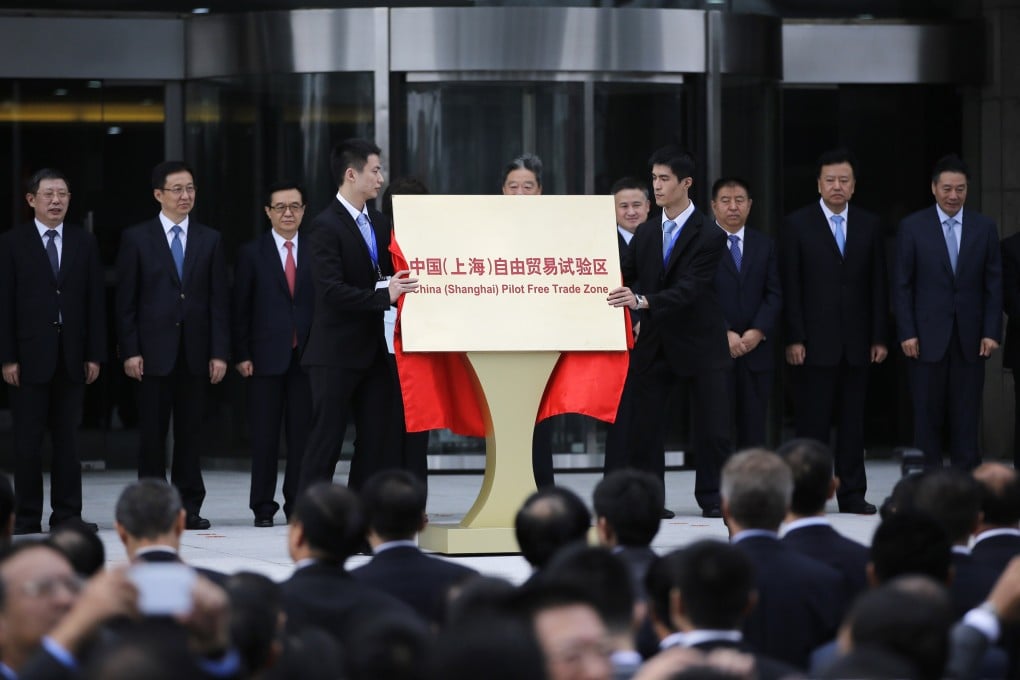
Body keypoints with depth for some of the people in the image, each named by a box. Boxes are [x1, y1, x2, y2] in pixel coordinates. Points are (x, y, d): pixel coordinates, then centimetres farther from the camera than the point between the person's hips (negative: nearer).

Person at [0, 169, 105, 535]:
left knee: (67, 437, 4)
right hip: (30, 354, -2)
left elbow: (95, 301, 8)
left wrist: (95, 354, 1)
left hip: (72, 356, 2)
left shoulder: (85, 243, 9)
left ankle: (67, 513, 7)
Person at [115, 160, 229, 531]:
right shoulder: (136, 238, 2)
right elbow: (126, 301, 0)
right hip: (153, 350, -2)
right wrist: (130, 351, -7)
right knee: (153, 433, 0)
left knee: (190, 432, 4)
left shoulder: (210, 239, 9)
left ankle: (189, 507, 8)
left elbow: (219, 301, 6)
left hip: (195, 352, 2)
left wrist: (219, 352, -1)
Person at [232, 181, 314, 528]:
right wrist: (242, 354, -5)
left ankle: (298, 505, 8)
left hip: (307, 354, 1)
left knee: (302, 433, 2)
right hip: (266, 355, -1)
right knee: (265, 435, 1)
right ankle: (263, 507, 6)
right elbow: (241, 308, 3)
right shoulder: (252, 253, 5)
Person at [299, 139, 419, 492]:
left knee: (375, 441, 7)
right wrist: (383, 295, -26)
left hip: (372, 349, 8)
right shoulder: (327, 225, -11)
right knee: (325, 442, -4)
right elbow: (331, 290, -20)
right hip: (335, 353, -7)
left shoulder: (380, 223, 13)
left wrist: (398, 287, -1)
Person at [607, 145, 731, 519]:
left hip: (699, 344, -4)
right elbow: (627, 278, 12)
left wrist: (642, 301, -33)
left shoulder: (709, 236, -10)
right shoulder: (644, 233, 9)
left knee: (712, 428, 0)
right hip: (654, 344, 4)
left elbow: (690, 288, -21)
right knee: (645, 426, -1)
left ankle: (711, 498, 11)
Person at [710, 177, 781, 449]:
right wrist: (725, 334, -13)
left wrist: (758, 331, -8)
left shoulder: (764, 245, 14)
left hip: (757, 350, 3)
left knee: (753, 430, 1)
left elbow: (774, 294, 7)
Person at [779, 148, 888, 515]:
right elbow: (790, 286, -3)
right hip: (815, 341, -3)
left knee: (852, 421, 5)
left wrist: (879, 337, 4)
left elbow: (878, 285, 9)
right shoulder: (797, 224, 1)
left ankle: (852, 494, 9)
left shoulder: (869, 225, 10)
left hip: (856, 342, 3)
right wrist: (794, 339, -9)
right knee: (812, 422, -2)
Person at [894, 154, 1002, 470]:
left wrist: (992, 332, -1)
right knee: (927, 417, 1)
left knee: (966, 418, 2)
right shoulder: (912, 227, 1)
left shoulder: (984, 228, 6)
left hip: (970, 338, 2)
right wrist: (907, 333, -7)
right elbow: (902, 285, 0)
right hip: (928, 336, -1)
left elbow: (994, 285, 6)